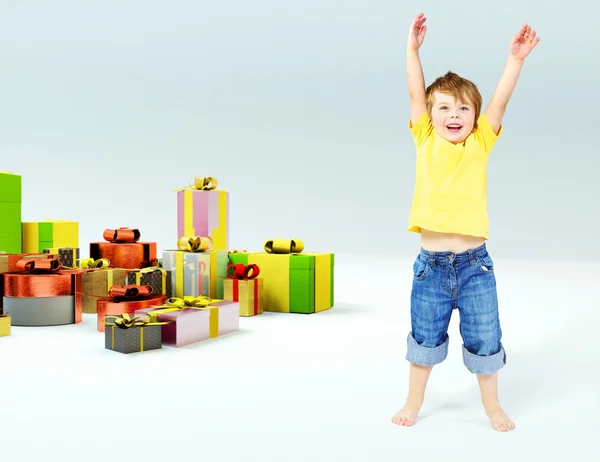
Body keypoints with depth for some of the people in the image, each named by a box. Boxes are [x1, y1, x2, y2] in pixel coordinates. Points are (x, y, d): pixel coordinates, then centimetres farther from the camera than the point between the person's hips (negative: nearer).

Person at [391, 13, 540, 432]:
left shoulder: (480, 145, 1)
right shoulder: (426, 143, 1)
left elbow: (500, 101, -7)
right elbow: (416, 94, -4)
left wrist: (516, 59, -15)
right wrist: (412, 49, -10)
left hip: (475, 263, 0)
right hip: (431, 264, 0)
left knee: (485, 340, 13)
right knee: (425, 339, 15)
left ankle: (492, 405, 35)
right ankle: (414, 403, 36)